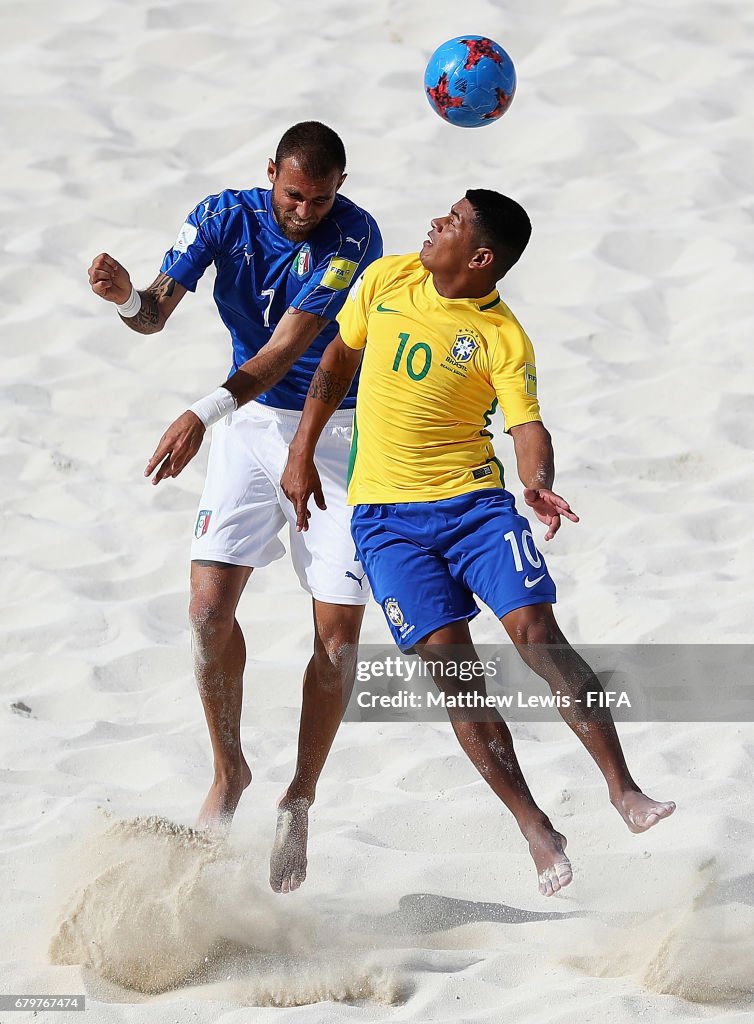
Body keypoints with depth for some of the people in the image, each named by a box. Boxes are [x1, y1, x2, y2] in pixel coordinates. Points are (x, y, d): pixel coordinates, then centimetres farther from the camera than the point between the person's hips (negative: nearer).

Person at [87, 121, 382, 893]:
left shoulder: (354, 237, -19)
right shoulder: (225, 217, -7)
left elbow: (288, 346, -27)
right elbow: (156, 314, -13)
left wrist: (204, 414, -38)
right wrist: (128, 297, -38)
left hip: (336, 435, -2)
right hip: (249, 426, 2)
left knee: (339, 630, -7)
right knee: (209, 605, -11)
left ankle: (299, 800, 9)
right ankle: (228, 772, 10)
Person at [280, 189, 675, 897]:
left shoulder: (504, 338, -8)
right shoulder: (386, 280, 3)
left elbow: (528, 427, -14)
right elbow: (339, 358, 16)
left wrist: (539, 486, -36)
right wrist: (302, 454, 14)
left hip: (474, 500, -2)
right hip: (385, 513, 2)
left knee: (537, 635, -18)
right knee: (449, 660, -9)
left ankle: (623, 791, -14)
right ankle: (533, 827, -5)